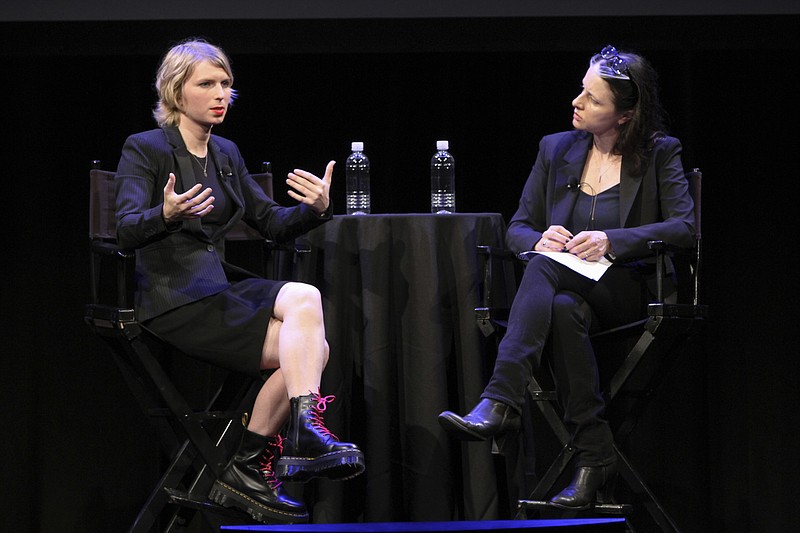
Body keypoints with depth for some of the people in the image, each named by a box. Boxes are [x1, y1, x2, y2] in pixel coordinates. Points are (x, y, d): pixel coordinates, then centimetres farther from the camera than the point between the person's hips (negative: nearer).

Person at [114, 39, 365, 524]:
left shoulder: (226, 154, 18)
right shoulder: (144, 150, -2)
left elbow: (273, 224, 13)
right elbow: (127, 231, -16)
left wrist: (316, 208, -9)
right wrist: (168, 214, -38)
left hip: (220, 285, 7)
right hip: (174, 298, -7)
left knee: (305, 297, -24)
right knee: (307, 349, -22)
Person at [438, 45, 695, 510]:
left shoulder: (660, 154, 5)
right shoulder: (556, 150, 16)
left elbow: (685, 227, -8)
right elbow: (517, 230, 16)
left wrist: (610, 241, -20)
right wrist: (540, 239, -10)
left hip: (630, 289, -3)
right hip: (569, 289, 3)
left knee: (546, 269, -35)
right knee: (565, 310, -37)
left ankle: (500, 402, -48)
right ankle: (595, 455, -38)